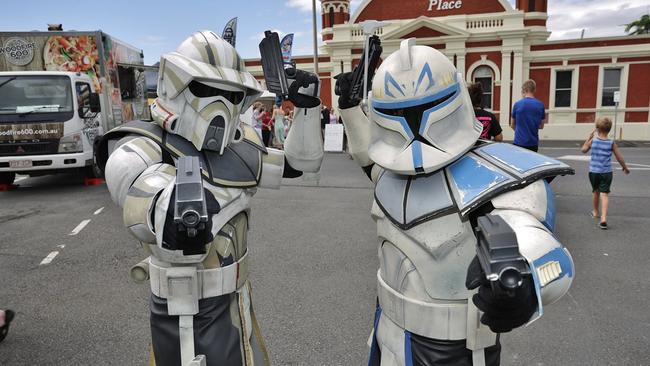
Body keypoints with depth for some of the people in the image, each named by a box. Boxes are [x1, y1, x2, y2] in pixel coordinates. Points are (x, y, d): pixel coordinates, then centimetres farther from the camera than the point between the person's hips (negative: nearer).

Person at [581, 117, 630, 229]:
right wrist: (625, 168, 17)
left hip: (593, 171, 1)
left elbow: (584, 150, 11)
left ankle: (595, 212, 40)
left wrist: (589, 137, 13)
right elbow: (619, 158, 1)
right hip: (607, 173, -1)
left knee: (595, 191, 21)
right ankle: (603, 218, -18)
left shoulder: (593, 141, -6)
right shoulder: (611, 143, -6)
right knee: (604, 194, -4)